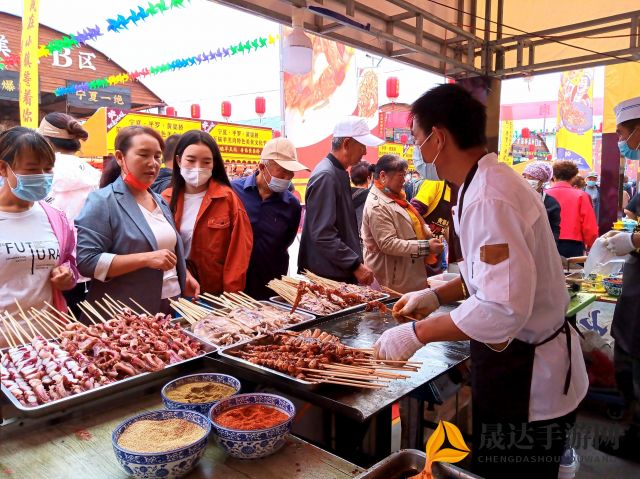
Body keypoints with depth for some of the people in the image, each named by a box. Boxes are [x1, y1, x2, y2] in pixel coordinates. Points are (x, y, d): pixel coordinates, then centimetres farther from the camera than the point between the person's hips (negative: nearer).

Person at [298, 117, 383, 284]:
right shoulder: (325, 176, -18)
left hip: (343, 274, 9)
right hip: (326, 277, -9)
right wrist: (356, 265, -21)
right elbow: (322, 235, -24)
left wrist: (357, 261, 18)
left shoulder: (339, 174, 12)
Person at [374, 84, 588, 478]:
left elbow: (503, 309, -33)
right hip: (522, 362, 9)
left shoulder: (489, 198, -28)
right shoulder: (490, 181, 5)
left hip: (527, 376, -9)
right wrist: (437, 295, 8)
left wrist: (418, 333, -24)